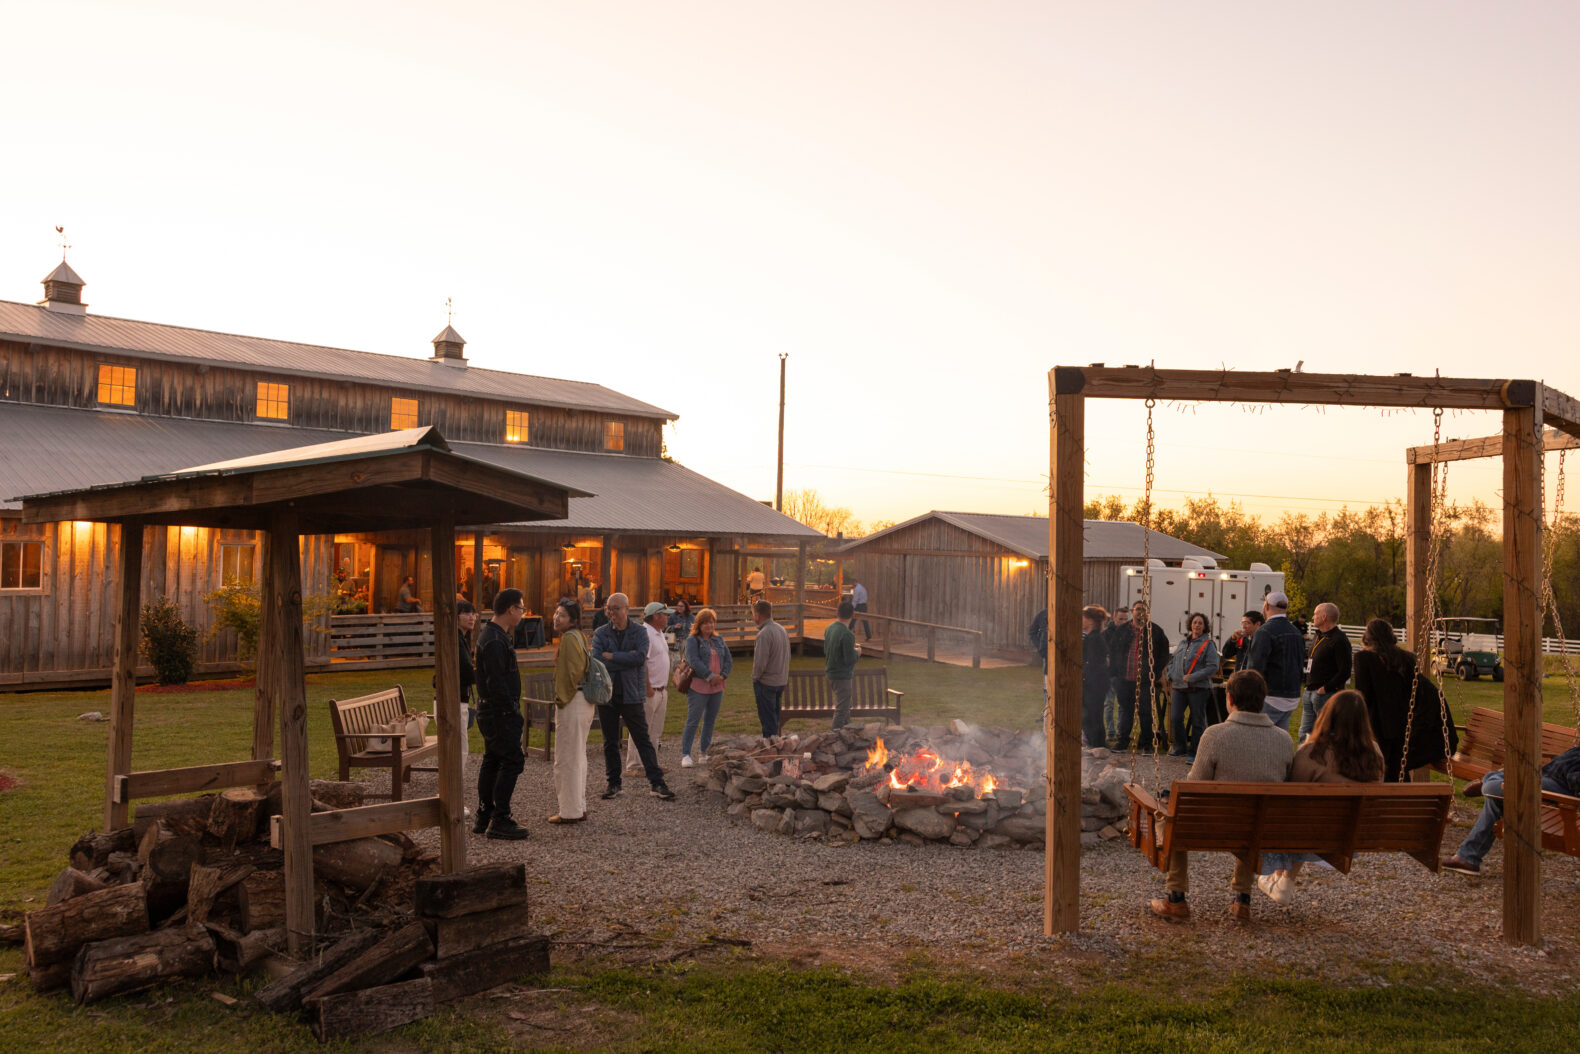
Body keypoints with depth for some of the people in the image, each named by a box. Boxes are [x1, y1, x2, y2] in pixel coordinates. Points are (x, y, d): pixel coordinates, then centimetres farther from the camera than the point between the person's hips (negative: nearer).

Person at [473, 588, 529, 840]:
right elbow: (496, 682, -23)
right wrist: (511, 709, -18)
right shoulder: (495, 641, -21)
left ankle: (484, 818, 22)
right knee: (512, 761, -7)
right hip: (500, 713, -11)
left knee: (491, 761, 15)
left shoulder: (497, 635, 13)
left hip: (491, 712, 11)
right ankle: (499, 821, -4)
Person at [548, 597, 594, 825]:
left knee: (566, 759, -2)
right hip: (585, 701, 10)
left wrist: (562, 700, -14)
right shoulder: (580, 636, 14)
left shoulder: (569, 638, -16)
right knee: (578, 756, 17)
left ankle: (570, 812, 4)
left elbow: (573, 672, -22)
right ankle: (580, 807, 24)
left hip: (572, 703, -10)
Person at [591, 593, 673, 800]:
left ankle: (657, 783, 1)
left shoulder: (639, 631, 1)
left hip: (632, 695, -2)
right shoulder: (600, 633, 4)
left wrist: (610, 656, -13)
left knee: (643, 740, 0)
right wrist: (627, 659, -14)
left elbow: (640, 657, -16)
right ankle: (614, 784, 19)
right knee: (610, 742, 9)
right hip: (607, 695, 2)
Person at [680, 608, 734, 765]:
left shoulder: (719, 640, 14)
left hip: (717, 687, 6)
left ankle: (705, 753, 21)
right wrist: (710, 676, -19)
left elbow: (729, 660, 12)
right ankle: (685, 755, -2)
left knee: (710, 721, 12)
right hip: (698, 687, -6)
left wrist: (722, 676, -5)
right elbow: (694, 661, -16)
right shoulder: (692, 640, -4)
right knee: (693, 721, -6)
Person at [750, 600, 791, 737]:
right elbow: (787, 657, 13)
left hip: (766, 683, -8)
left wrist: (755, 679, -6)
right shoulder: (782, 629, 8)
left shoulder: (764, 634, -20)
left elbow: (760, 661, -21)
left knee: (768, 720, 1)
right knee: (774, 717, 18)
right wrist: (785, 677, 17)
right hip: (781, 681, 8)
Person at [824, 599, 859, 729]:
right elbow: (850, 659, -23)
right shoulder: (847, 634, -23)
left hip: (831, 673, 9)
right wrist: (857, 652, -2)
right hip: (842, 676, -9)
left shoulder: (829, 628, 4)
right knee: (841, 710, -2)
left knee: (845, 707, 22)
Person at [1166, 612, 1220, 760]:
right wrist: (1171, 675, 7)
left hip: (1198, 688, -5)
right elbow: (1173, 660, 24)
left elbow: (1213, 667, -12)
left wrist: (1192, 677, -17)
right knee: (1175, 718, 1)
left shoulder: (1208, 644, -5)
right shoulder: (1182, 641, 13)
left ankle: (1194, 752, 12)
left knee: (1197, 721, 3)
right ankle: (1180, 748, 17)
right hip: (1179, 687, 5)